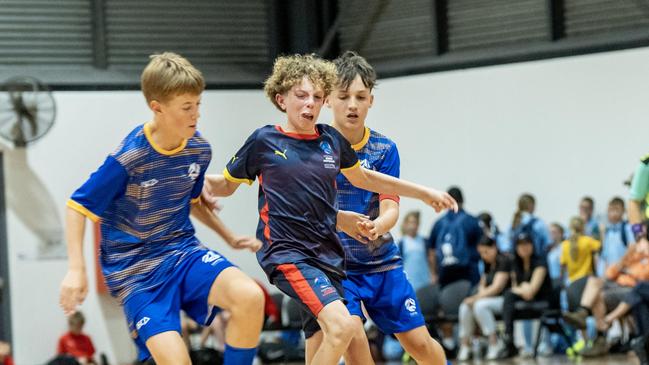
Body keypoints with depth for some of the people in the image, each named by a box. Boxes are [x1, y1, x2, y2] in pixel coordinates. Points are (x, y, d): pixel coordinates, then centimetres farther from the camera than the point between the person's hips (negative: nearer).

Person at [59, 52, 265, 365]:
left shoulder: (199, 149, -2)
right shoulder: (128, 158, -20)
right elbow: (78, 207, -11)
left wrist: (230, 238, 17)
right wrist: (76, 269, -19)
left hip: (183, 251, 5)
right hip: (136, 269, -5)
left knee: (249, 296, -25)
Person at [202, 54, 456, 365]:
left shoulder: (332, 140, 9)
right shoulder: (264, 141, -3)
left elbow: (362, 178, 27)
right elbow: (225, 185, 9)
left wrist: (425, 193, 31)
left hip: (328, 255, 6)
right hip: (286, 253, -6)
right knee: (341, 325, -26)